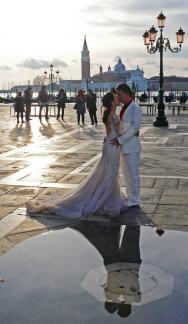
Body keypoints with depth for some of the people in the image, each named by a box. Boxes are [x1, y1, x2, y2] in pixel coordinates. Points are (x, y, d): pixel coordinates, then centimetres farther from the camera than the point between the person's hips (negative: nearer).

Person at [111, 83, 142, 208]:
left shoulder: (135, 108, -14)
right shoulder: (124, 108, 11)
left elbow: (134, 127, -21)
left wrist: (120, 140, -22)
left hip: (132, 146, -9)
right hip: (124, 145, 9)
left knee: (133, 173, 1)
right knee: (127, 173, 17)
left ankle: (134, 200, 11)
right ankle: (130, 197, 30)